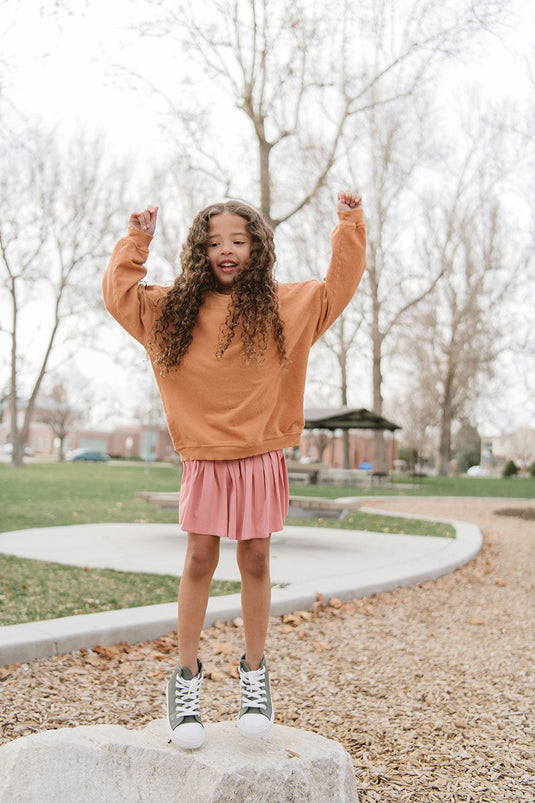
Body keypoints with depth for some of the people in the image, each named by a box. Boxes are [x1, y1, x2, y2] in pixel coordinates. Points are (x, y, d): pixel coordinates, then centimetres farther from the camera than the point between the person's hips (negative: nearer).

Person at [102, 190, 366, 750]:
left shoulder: (283, 305, 4)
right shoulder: (175, 308, 5)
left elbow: (338, 288, 11)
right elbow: (120, 296, 12)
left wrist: (350, 226, 7)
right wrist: (136, 242, 7)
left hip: (259, 458, 0)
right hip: (204, 457, 0)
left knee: (255, 563, 6)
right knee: (200, 561, 1)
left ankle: (254, 672, 21)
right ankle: (186, 677, 14)